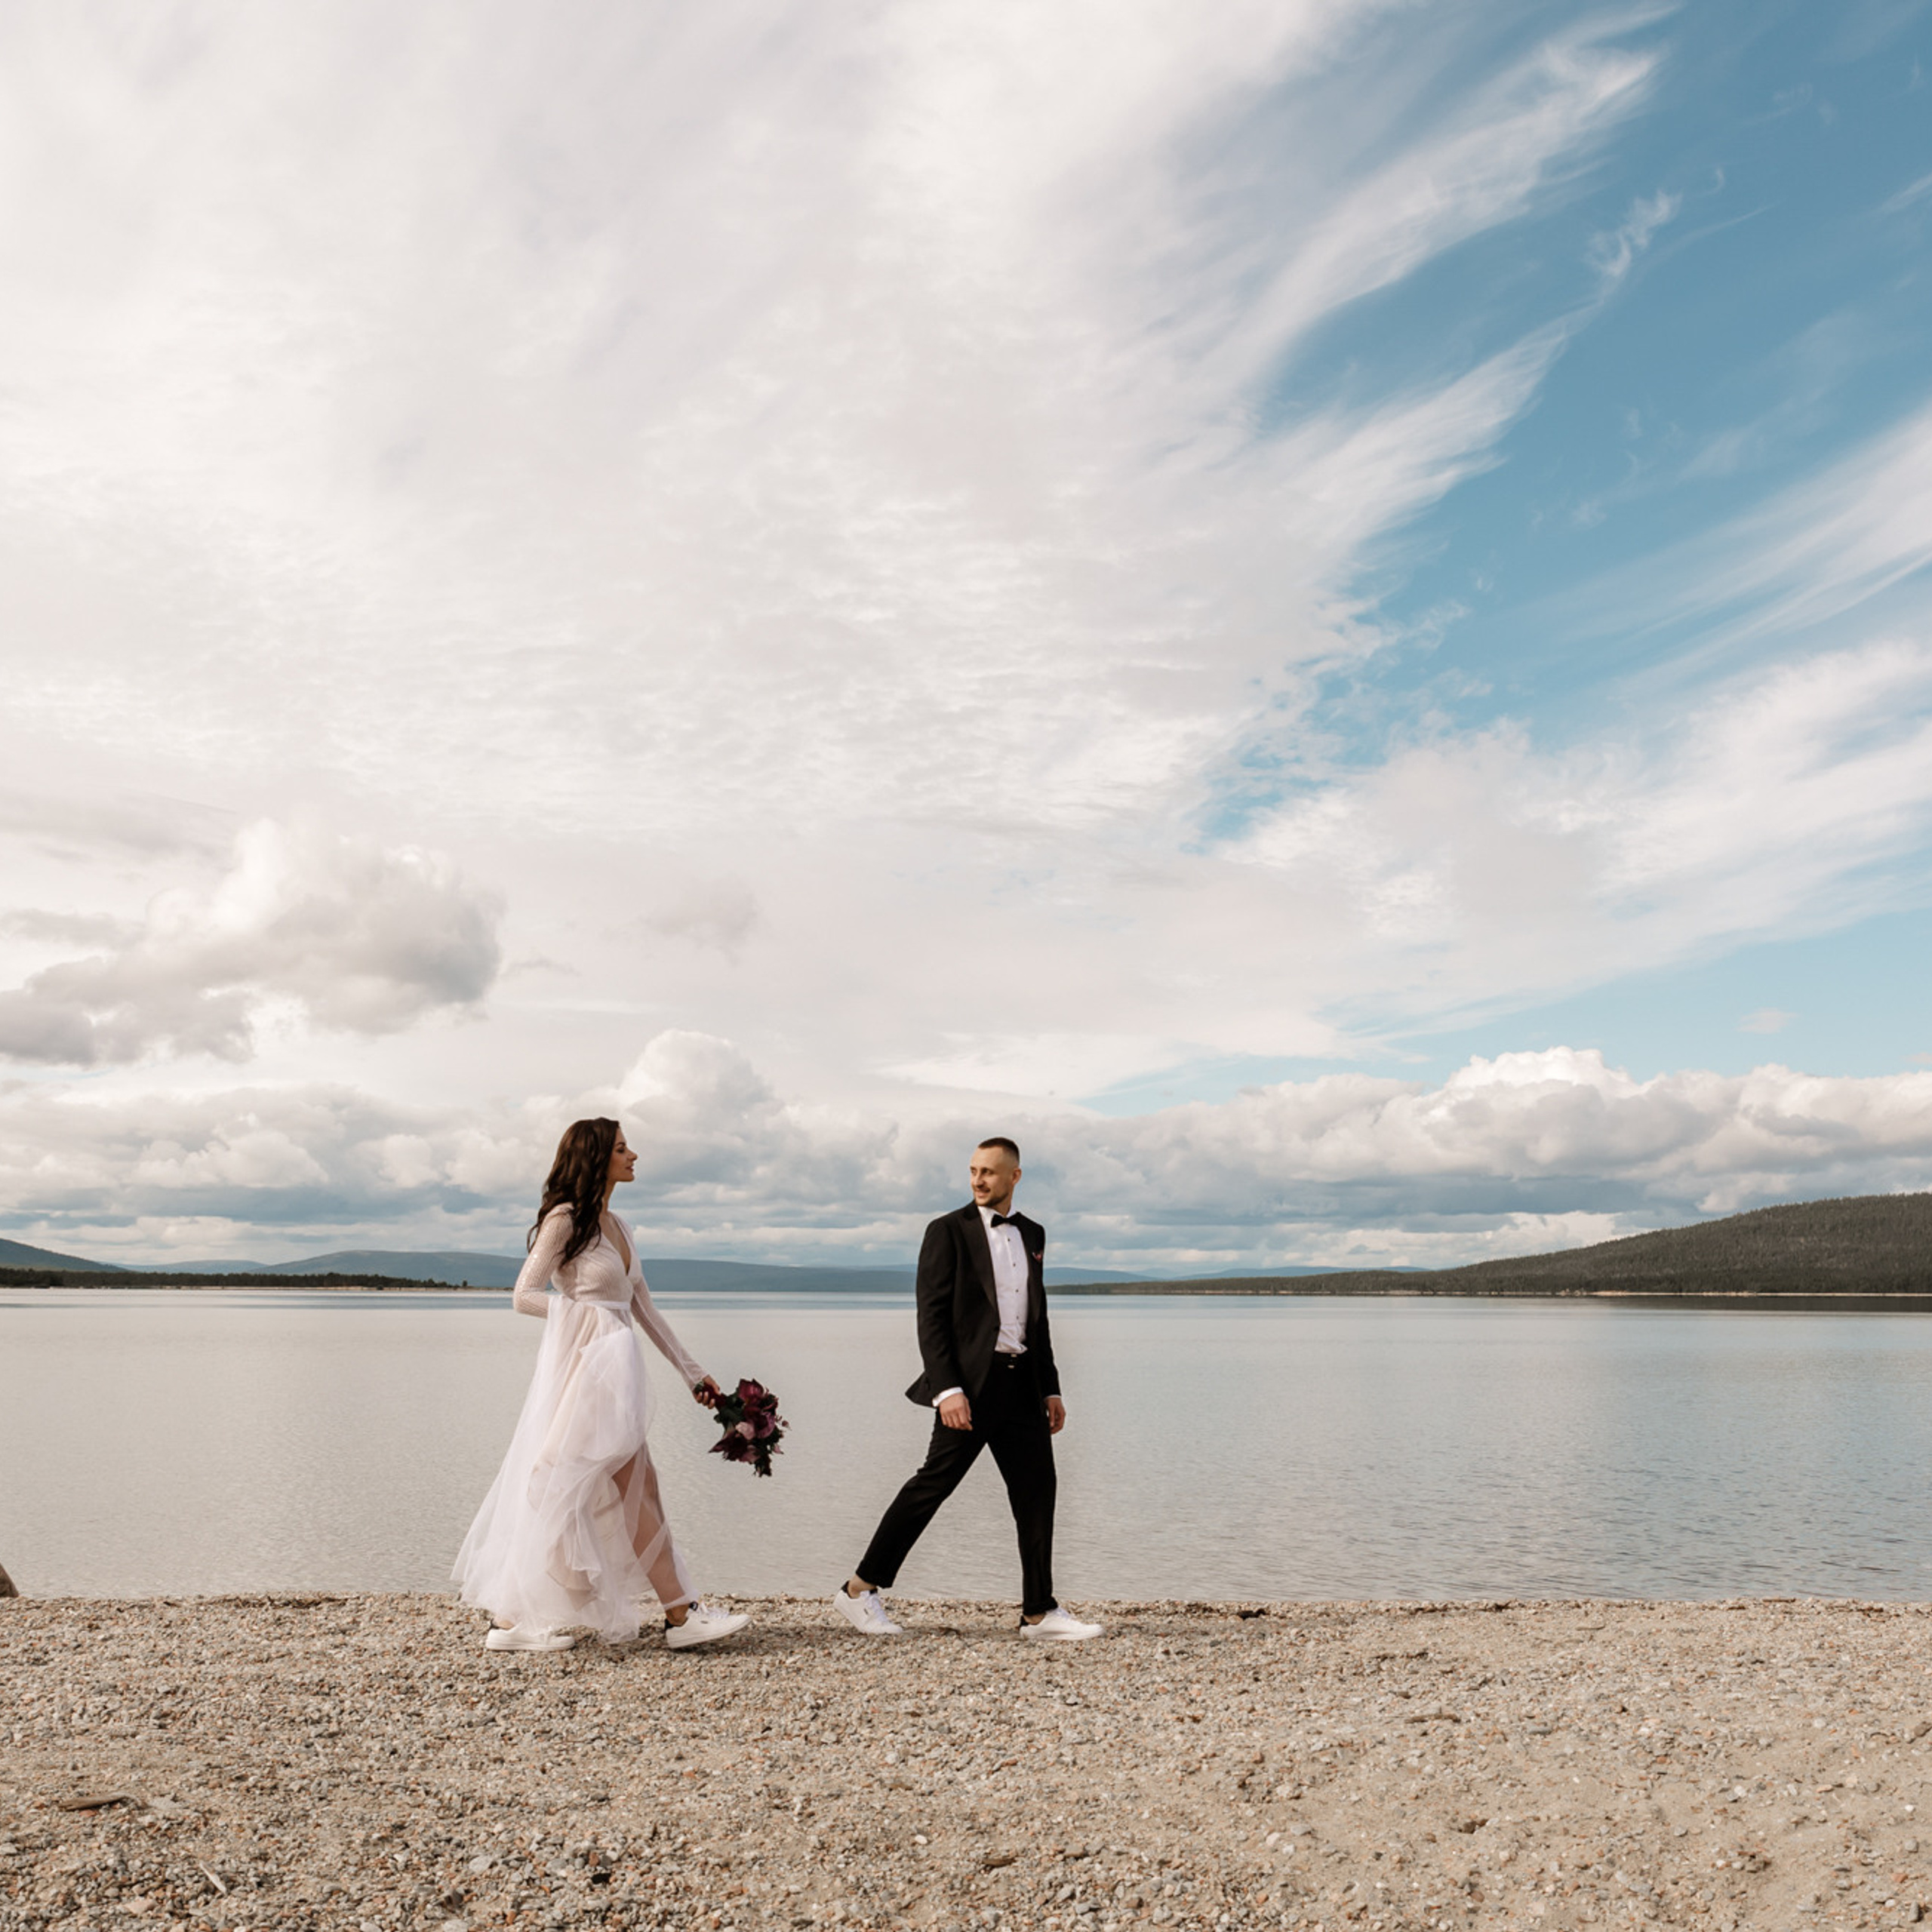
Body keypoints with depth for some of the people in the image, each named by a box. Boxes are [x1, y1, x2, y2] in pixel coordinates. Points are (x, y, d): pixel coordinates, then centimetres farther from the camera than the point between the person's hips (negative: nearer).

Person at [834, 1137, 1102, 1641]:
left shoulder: (1032, 1234, 15)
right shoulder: (949, 1231, -3)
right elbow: (931, 1316, -9)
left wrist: (1051, 1388, 16)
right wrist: (947, 1389, -18)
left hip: (1021, 1382, 6)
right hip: (971, 1382, -6)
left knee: (1037, 1490, 4)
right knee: (933, 1484, -5)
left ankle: (1039, 1614, 12)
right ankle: (859, 1590, 7)